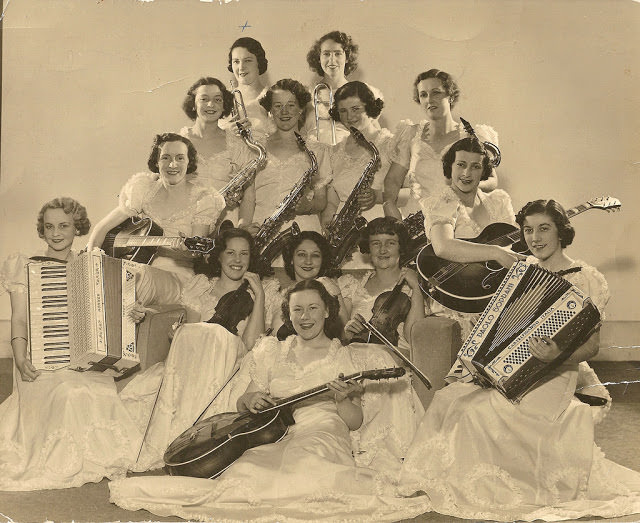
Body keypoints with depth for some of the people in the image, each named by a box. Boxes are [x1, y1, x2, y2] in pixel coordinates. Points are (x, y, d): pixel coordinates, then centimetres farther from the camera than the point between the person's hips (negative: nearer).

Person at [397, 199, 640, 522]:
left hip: (550, 379, -7)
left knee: (482, 411, -28)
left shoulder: (586, 280, -6)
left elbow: (592, 345, -8)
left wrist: (556, 355, -28)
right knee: (448, 398, -13)